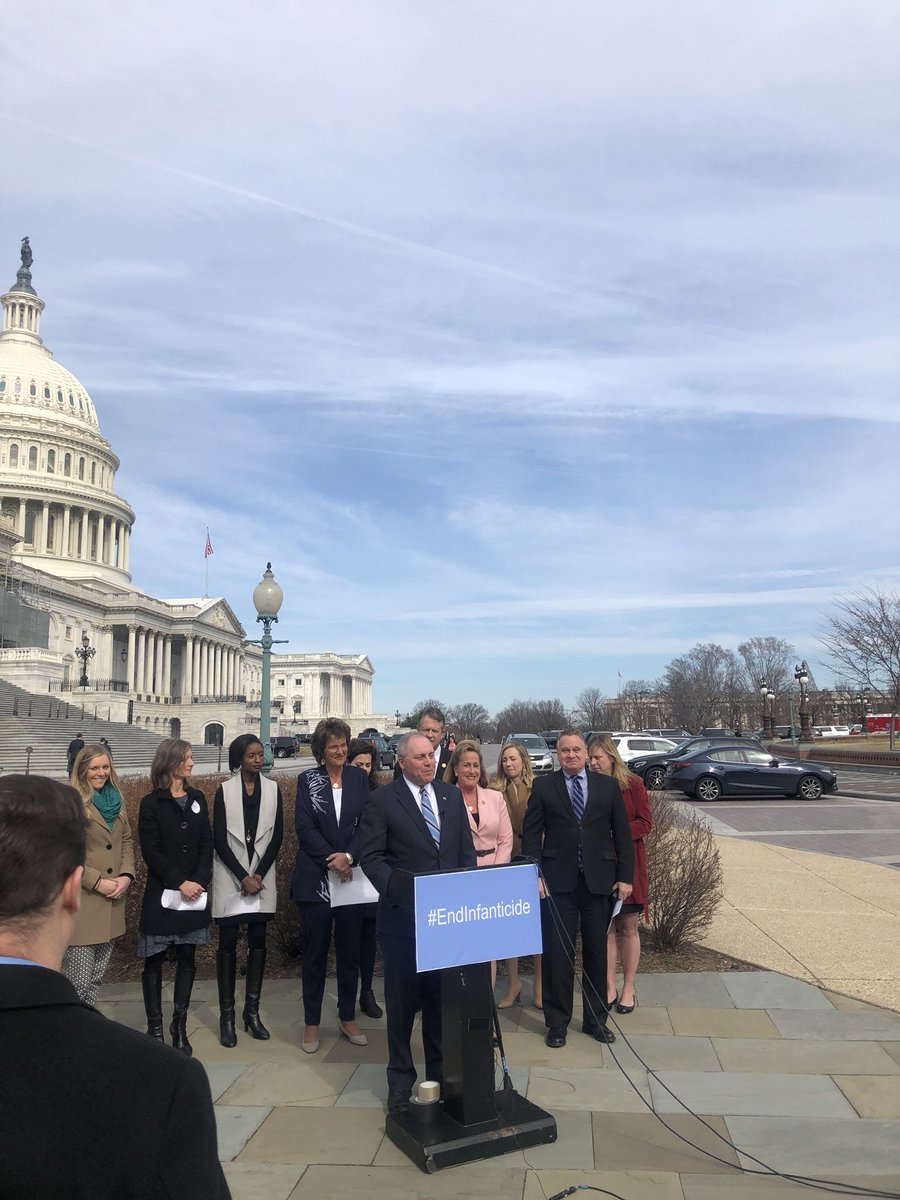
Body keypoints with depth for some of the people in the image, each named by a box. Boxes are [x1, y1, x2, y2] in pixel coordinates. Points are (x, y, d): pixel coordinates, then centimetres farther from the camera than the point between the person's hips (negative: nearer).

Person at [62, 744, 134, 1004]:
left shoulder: (116, 801, 14)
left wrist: (127, 875, -2)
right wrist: (97, 882, -14)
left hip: (112, 904, 6)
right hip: (82, 902, -6)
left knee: (96, 979, 12)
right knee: (79, 982, -4)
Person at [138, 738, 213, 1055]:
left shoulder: (198, 799, 7)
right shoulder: (151, 803, -4)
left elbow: (207, 844, 4)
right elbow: (151, 851, -10)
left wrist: (199, 882, -10)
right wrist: (180, 882, -16)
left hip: (195, 894, 4)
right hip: (162, 895, -3)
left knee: (187, 958, 7)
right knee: (154, 961, 2)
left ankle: (180, 1026, 16)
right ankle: (155, 1028, 12)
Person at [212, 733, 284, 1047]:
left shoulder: (273, 789, 3)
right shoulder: (224, 790, -2)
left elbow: (277, 835, 1)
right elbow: (219, 839, -6)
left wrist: (259, 875, -8)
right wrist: (243, 877, -11)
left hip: (262, 876, 2)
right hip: (230, 877, -2)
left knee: (258, 942, 4)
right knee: (228, 943, 0)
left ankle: (252, 1011, 13)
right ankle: (227, 1015, 7)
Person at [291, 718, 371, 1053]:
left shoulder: (358, 778, 5)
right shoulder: (307, 780, 1)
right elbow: (304, 827, -6)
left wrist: (348, 856, -14)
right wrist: (331, 859, -14)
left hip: (352, 875, 2)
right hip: (315, 878, -2)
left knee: (350, 951, 10)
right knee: (314, 953, 7)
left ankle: (348, 1018, 24)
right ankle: (312, 1023, 19)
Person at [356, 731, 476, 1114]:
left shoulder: (452, 796, 8)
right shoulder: (382, 800, -6)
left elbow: (467, 851, 11)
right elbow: (370, 856, -7)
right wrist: (397, 889, -19)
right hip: (402, 914, -3)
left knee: (442, 995, 13)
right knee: (403, 998, 8)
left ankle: (440, 1071, 28)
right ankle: (400, 1079, 23)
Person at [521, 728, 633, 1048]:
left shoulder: (608, 786, 5)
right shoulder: (543, 787, 1)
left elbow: (622, 833, 7)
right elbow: (531, 834, 1)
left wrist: (625, 877, 3)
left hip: (598, 880, 2)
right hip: (558, 882, -1)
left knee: (597, 953, 11)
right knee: (557, 954, 3)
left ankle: (596, 1019, 26)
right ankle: (557, 1022, 18)